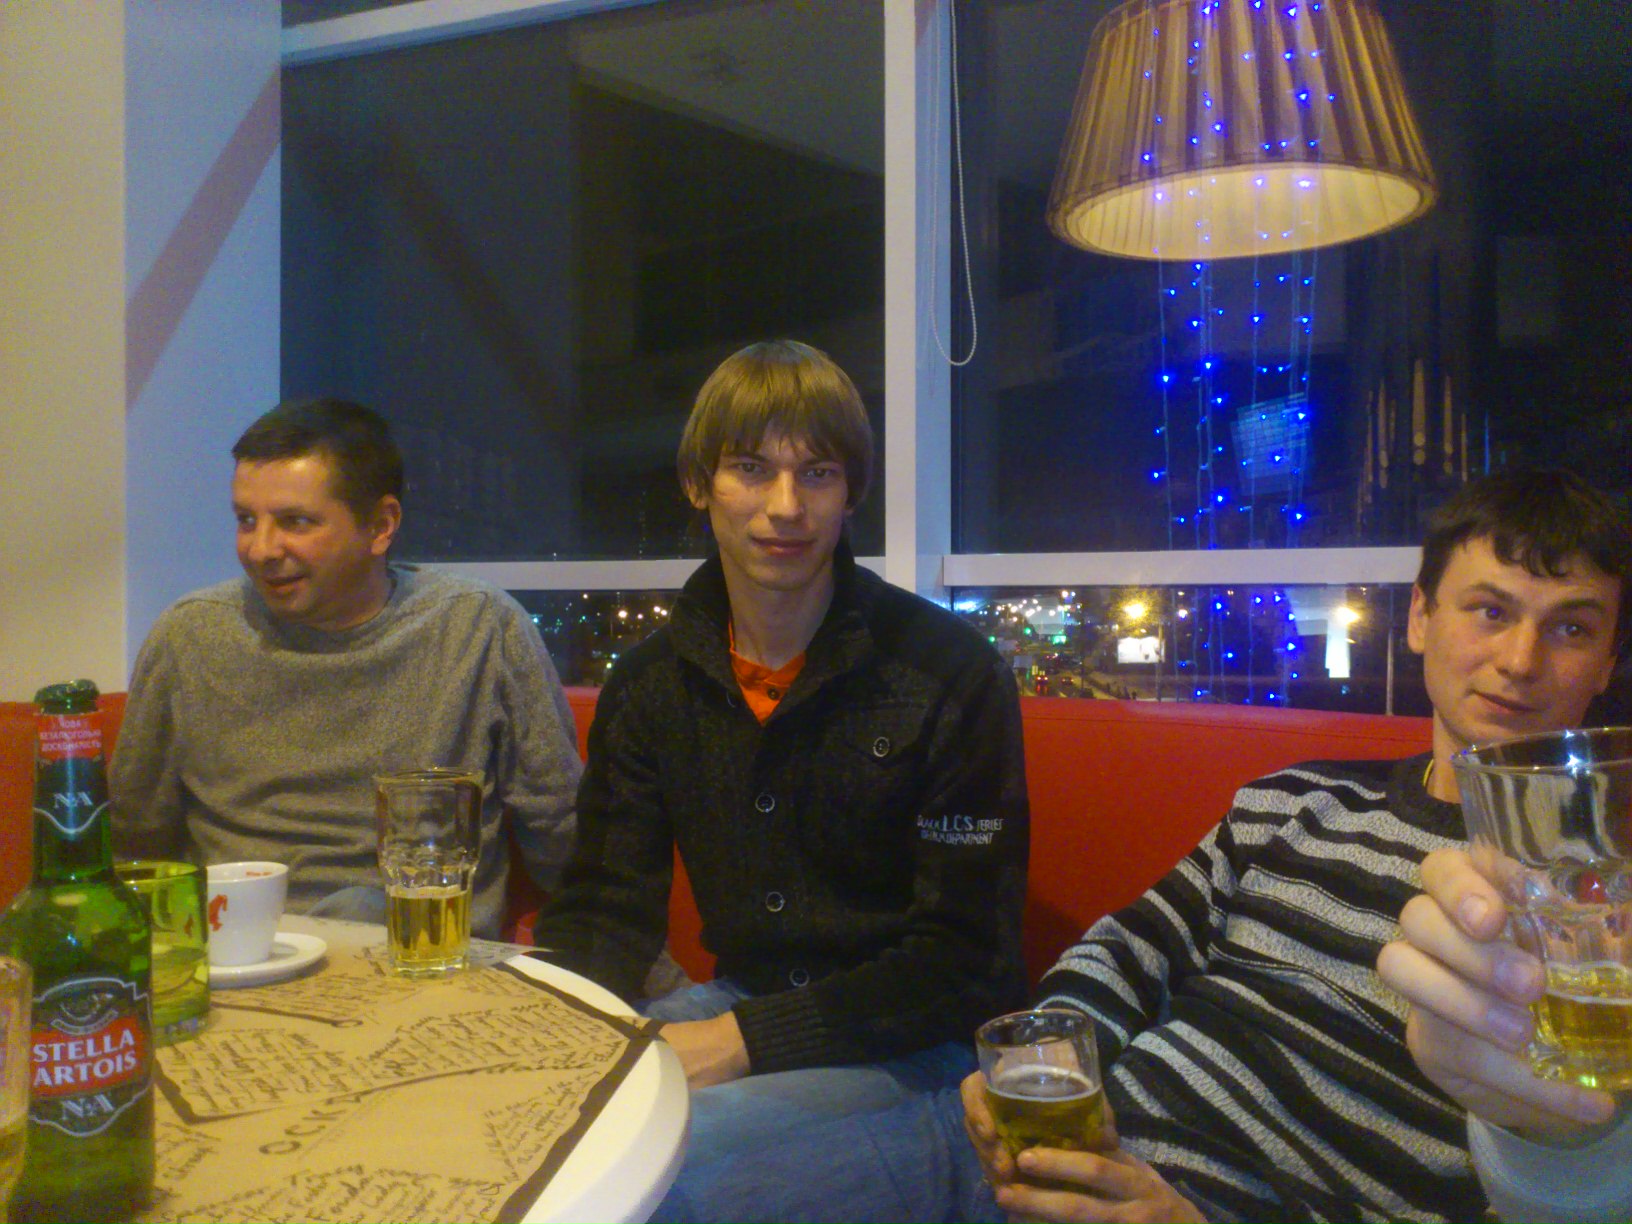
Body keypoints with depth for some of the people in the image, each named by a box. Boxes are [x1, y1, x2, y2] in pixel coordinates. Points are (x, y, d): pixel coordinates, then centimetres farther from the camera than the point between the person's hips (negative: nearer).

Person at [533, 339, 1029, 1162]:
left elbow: (966, 958, -14)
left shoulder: (952, 675, -14)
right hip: (742, 998, 5)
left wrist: (748, 1036, -21)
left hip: (915, 1042, -4)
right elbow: (606, 908, 4)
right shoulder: (649, 685, 2)